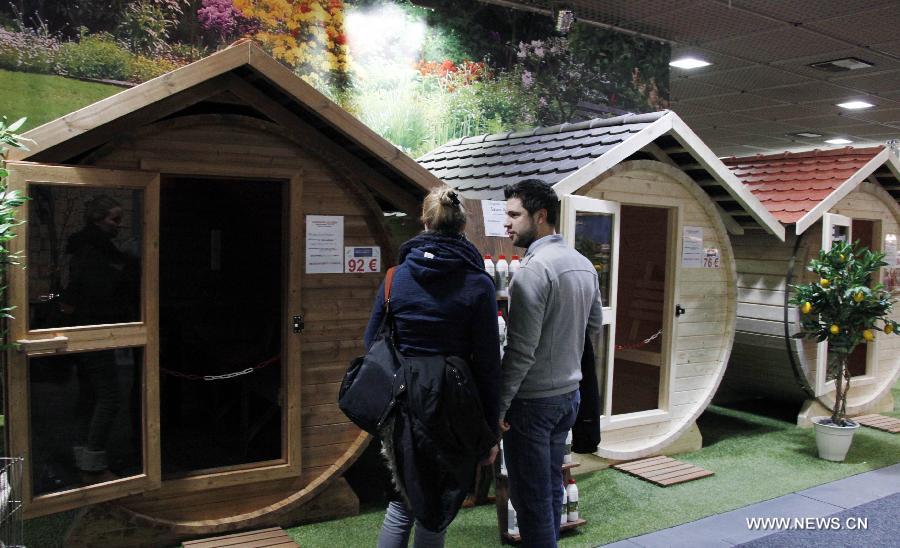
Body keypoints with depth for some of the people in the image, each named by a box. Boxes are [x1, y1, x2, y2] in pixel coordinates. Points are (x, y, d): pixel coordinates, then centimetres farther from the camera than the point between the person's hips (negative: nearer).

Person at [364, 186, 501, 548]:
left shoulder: (396, 277, -1)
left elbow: (372, 345, 4)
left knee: (403, 502, 21)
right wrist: (491, 431, -2)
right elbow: (487, 364, -8)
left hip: (401, 408, 3)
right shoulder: (478, 285, -9)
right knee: (436, 510, 14)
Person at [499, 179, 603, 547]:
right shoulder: (584, 264, 6)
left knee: (531, 498, 3)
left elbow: (521, 351, -21)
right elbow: (594, 326, 17)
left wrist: (499, 406, -14)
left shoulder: (534, 269, -20)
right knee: (552, 488, 20)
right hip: (569, 393, 9)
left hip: (533, 401, -9)